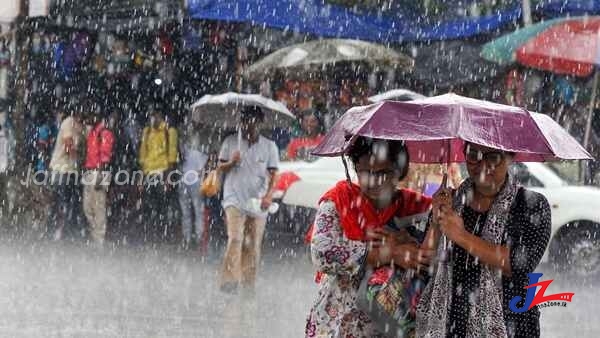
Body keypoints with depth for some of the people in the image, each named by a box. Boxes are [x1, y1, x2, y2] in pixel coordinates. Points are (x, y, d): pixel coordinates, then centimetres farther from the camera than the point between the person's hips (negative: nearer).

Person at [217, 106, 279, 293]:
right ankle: (229, 281, -23)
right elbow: (220, 167, 10)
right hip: (235, 199, -2)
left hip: (258, 203, 2)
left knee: (253, 246, 4)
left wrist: (269, 195, -14)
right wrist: (231, 162, -13)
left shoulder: (269, 146, 5)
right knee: (235, 239, -18)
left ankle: (248, 285, 13)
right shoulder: (231, 142, 5)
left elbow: (273, 174, 1)